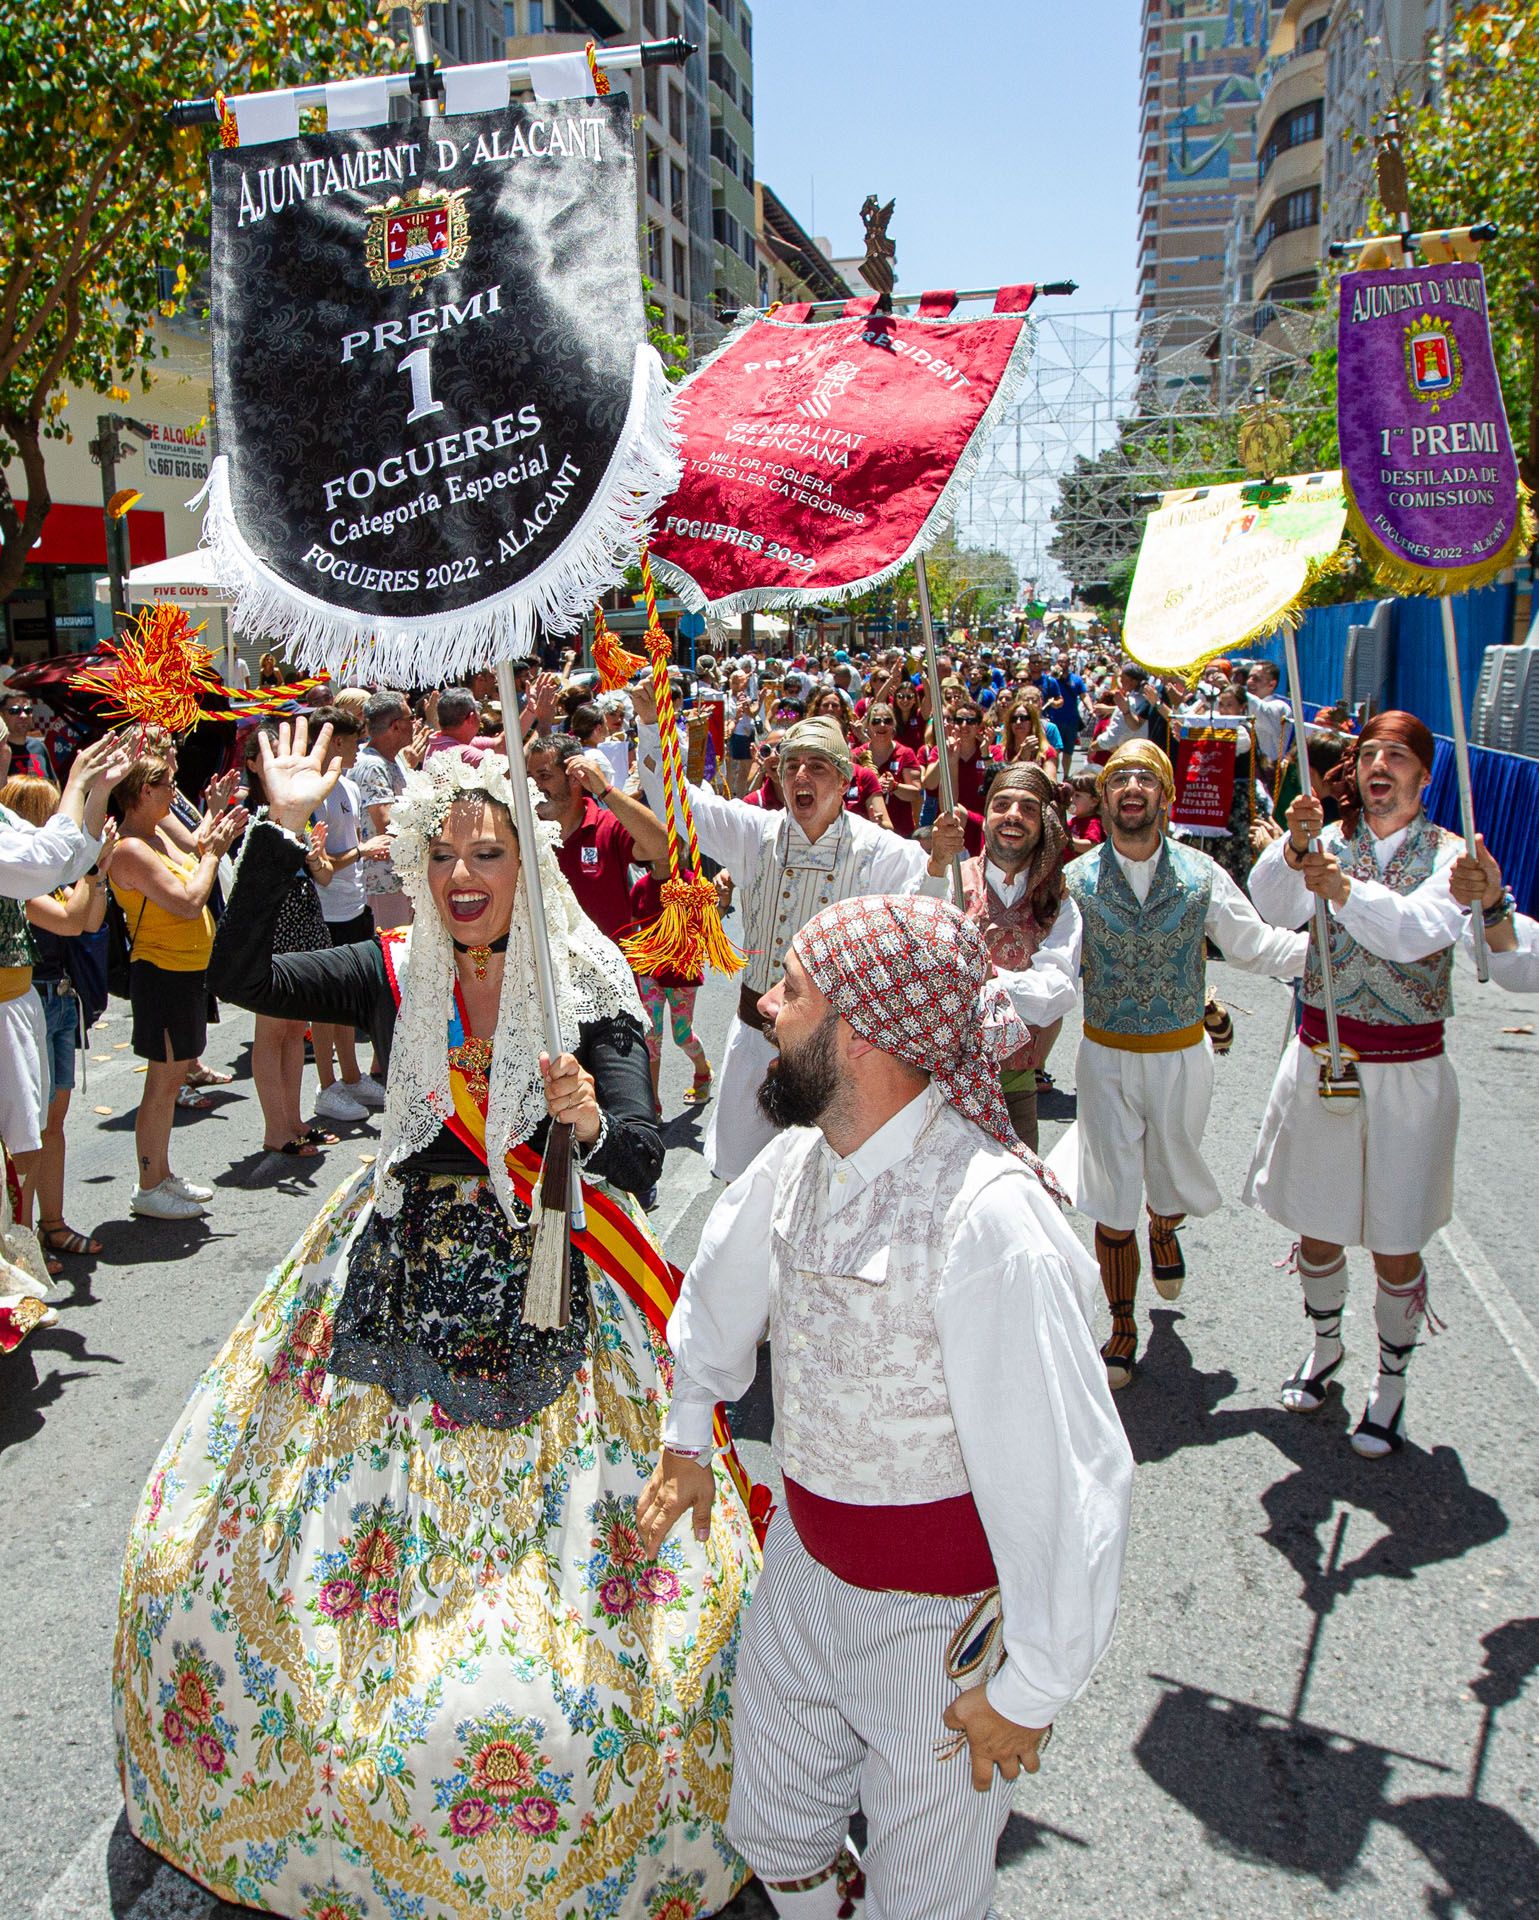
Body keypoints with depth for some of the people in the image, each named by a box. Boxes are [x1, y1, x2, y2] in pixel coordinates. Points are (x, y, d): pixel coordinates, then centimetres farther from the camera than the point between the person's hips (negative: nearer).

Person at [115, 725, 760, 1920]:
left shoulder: (588, 990, -10)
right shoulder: (395, 974, -1)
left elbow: (643, 1159, -18)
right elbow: (240, 976, -11)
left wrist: (593, 1121, -40)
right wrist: (282, 830, -17)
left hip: (542, 1301, -3)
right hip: (399, 1278, 4)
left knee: (542, 1579, 2)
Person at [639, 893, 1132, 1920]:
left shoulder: (992, 1224, -34)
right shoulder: (800, 1157, -10)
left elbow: (1069, 1479, -28)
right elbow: (726, 1277, 12)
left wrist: (1030, 1688, -17)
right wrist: (690, 1434, 22)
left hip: (943, 1619, -6)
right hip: (803, 1566, 6)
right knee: (772, 1830, 25)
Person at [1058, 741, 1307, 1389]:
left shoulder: (1200, 876, -6)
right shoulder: (1077, 879, -7)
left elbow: (1257, 946, 0)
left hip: (1181, 1055, 1)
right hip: (1106, 1057, -1)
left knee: (1173, 1173, 18)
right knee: (1112, 1196, 5)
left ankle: (1163, 1230, 58)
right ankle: (1122, 1328, 24)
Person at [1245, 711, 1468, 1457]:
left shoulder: (1449, 854, -5)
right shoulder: (1330, 841, 1)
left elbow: (1418, 931, -24)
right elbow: (1274, 909, -16)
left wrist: (1343, 887, -39)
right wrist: (1294, 847, -34)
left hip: (1406, 1068, -2)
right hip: (1321, 1053, 2)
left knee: (1395, 1241, 4)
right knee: (1316, 1219, 15)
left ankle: (1391, 1381, 24)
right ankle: (1325, 1345, 39)